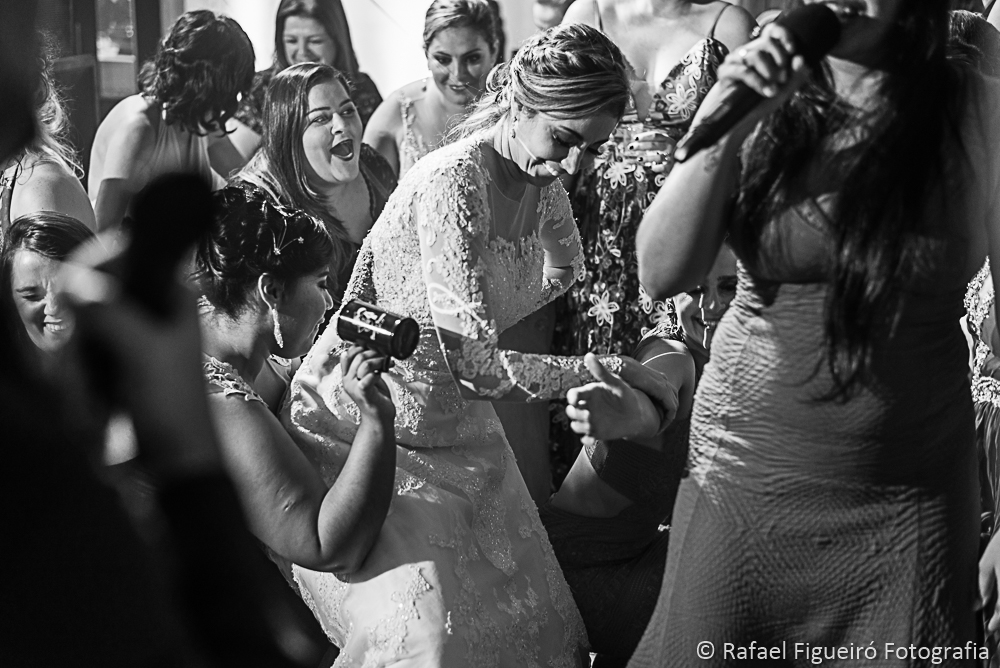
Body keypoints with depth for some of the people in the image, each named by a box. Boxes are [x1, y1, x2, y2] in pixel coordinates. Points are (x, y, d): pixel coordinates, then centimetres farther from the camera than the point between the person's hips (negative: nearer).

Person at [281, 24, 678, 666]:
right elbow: (472, 365, -28)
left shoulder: (542, 185, 0)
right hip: (368, 428, -8)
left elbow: (562, 271, 24)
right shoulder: (453, 181, -25)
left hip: (462, 432, 8)